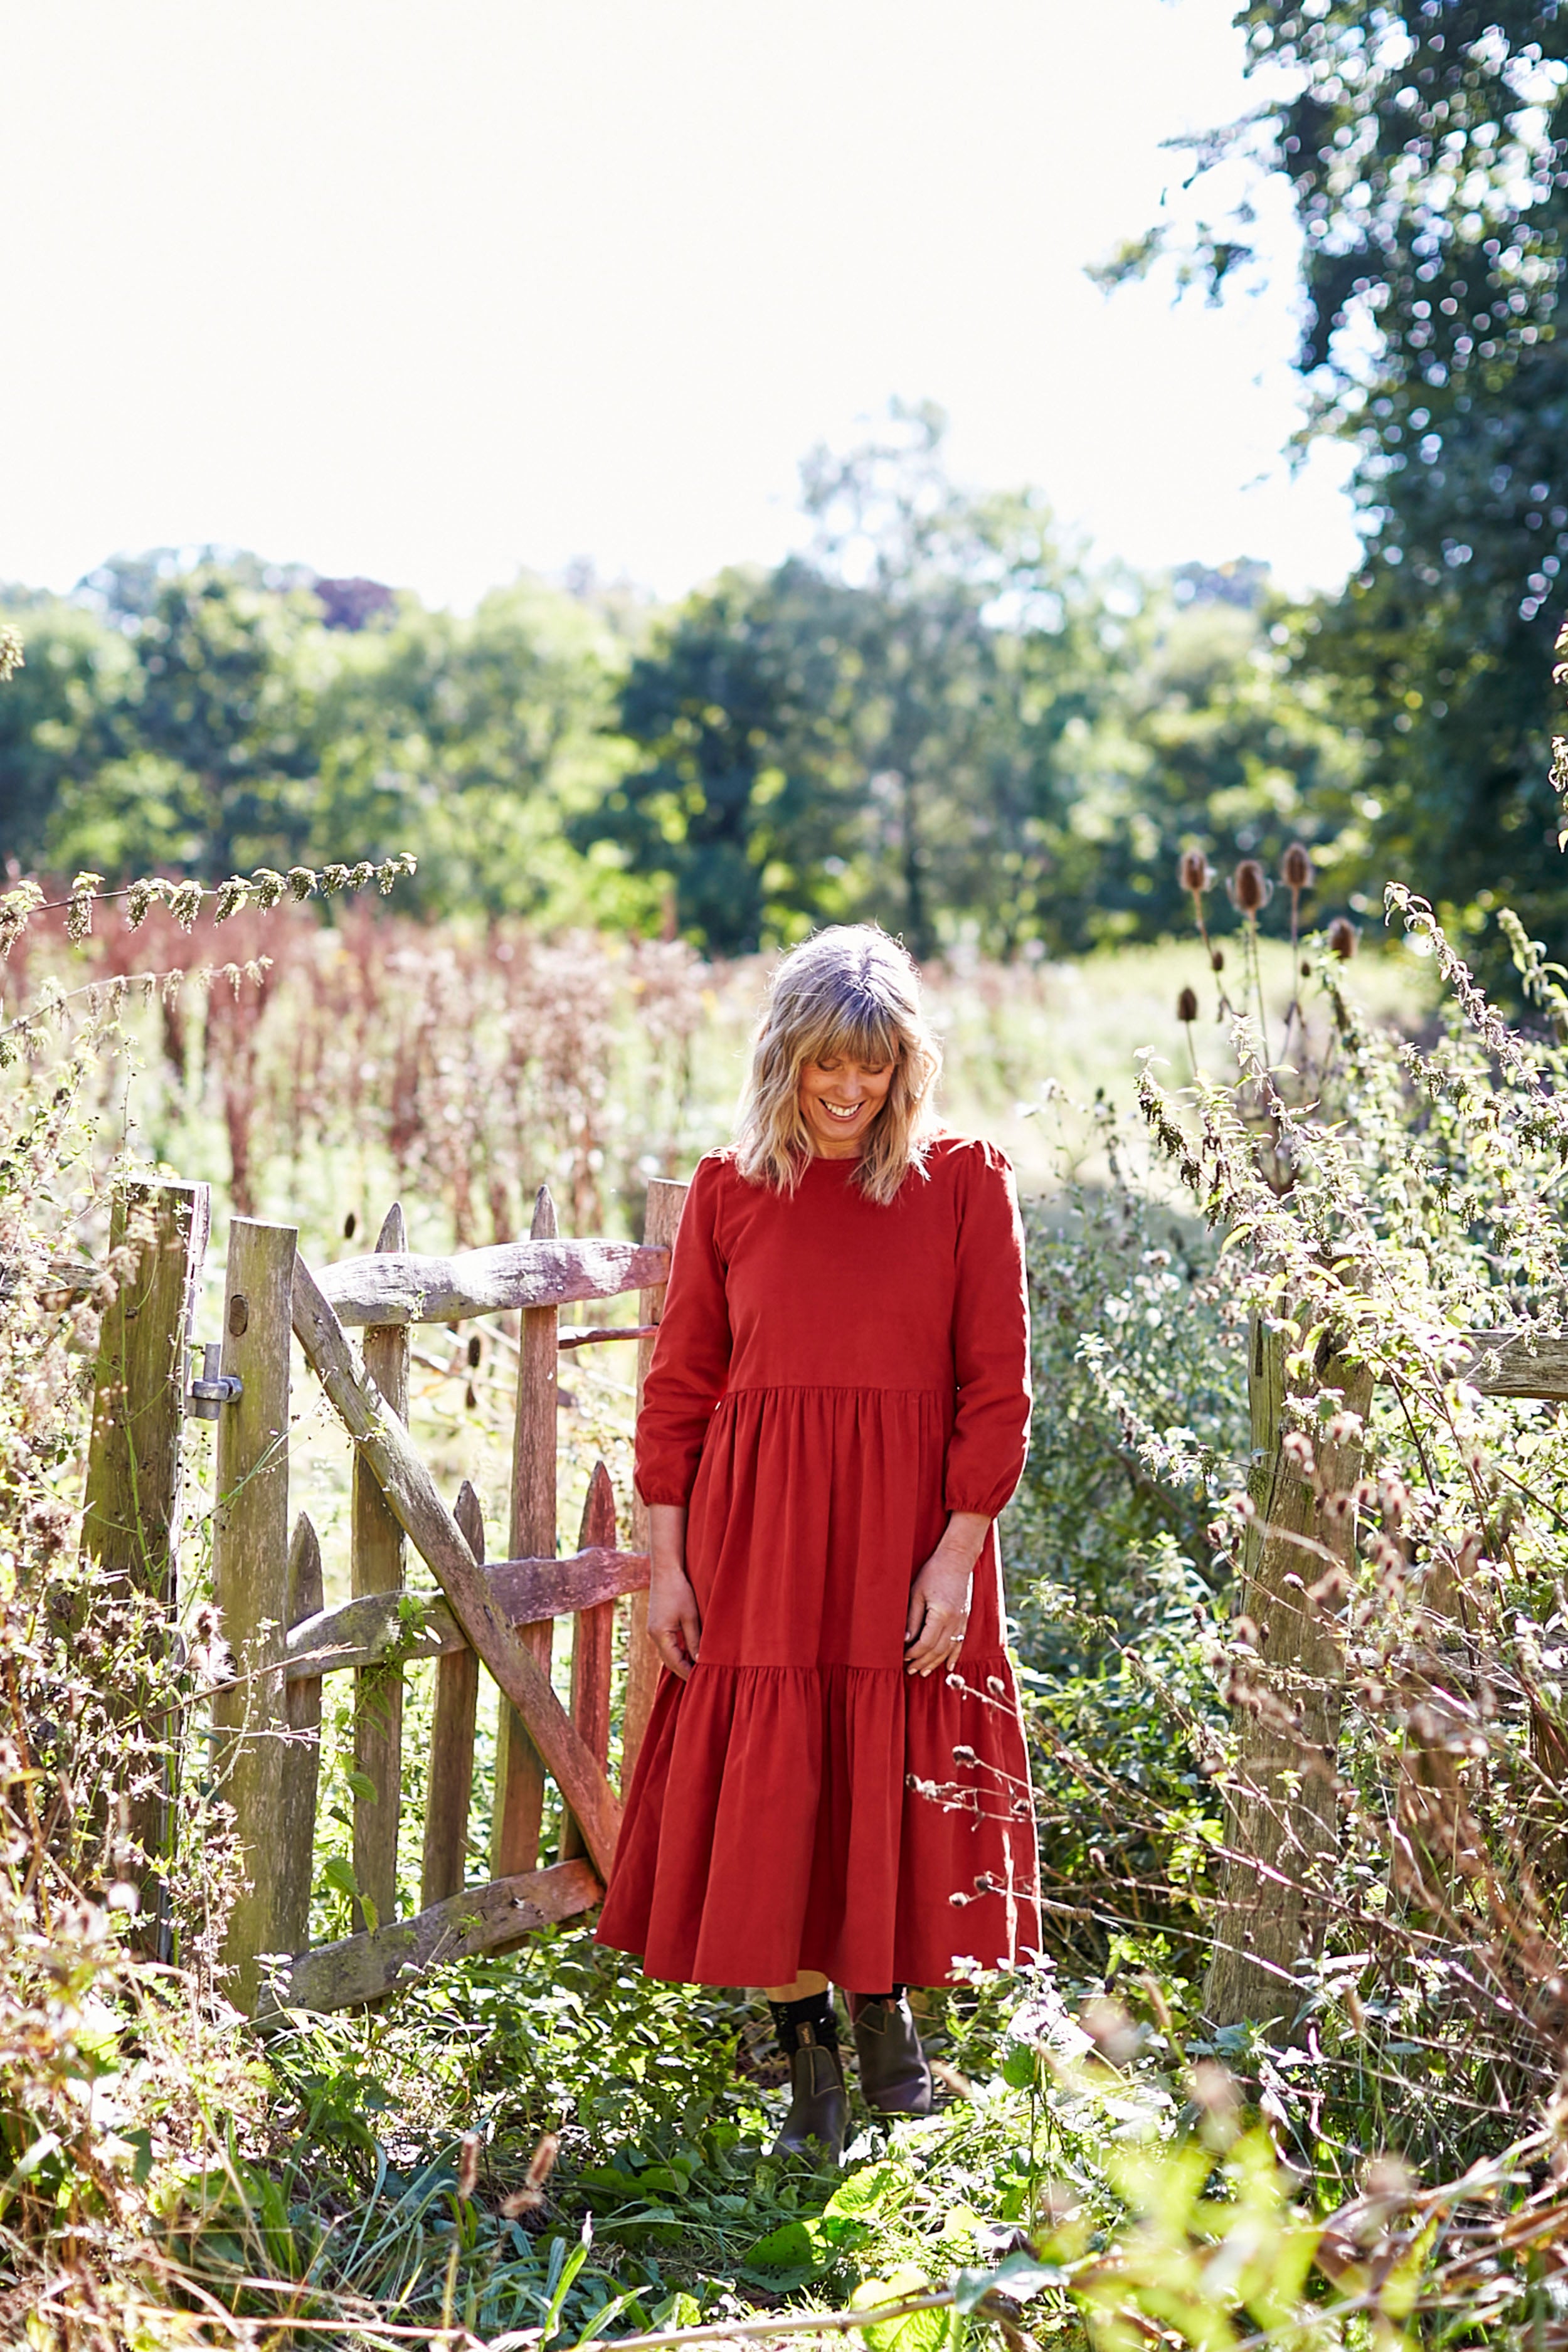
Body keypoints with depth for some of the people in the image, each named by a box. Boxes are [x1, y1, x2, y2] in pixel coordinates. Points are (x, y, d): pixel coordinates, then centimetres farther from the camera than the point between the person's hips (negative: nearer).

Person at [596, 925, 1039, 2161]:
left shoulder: (965, 1181, -1)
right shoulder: (729, 1191, 4)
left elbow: (996, 1387, -2)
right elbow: (678, 1388, 6)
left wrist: (960, 1553, -9)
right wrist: (667, 1561, 1)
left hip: (909, 1536, -1)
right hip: (756, 1538, 1)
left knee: (897, 1788, 6)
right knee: (764, 1798, 3)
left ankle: (885, 1998, 33)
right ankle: (810, 2061, 19)